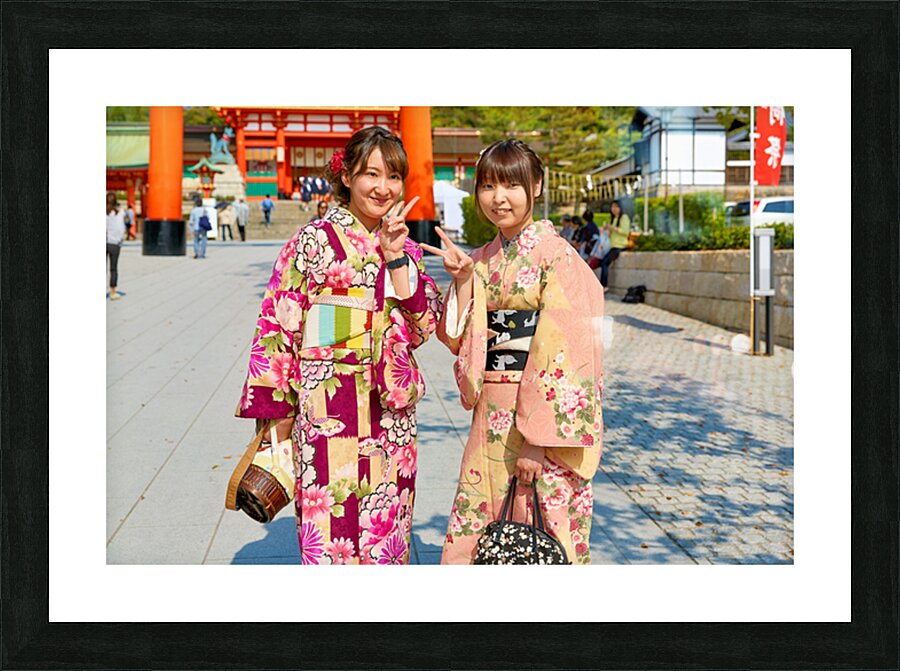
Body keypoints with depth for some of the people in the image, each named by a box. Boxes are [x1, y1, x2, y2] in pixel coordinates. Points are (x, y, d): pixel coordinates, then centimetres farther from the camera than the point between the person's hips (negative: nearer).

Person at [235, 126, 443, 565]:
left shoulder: (405, 248, 10)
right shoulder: (315, 240, -4)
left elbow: (421, 326, 0)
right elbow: (277, 328, -4)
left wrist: (396, 256, -9)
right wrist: (277, 413, -6)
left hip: (390, 410, 5)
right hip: (328, 409, -5)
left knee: (387, 531, 11)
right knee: (332, 529, -2)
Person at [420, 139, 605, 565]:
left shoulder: (556, 255, -7)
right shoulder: (482, 261, 12)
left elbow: (560, 351, -14)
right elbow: (462, 341, 9)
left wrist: (538, 440, -19)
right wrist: (462, 279, -4)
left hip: (544, 414, -6)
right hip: (491, 418, 6)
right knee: (472, 540, 8)